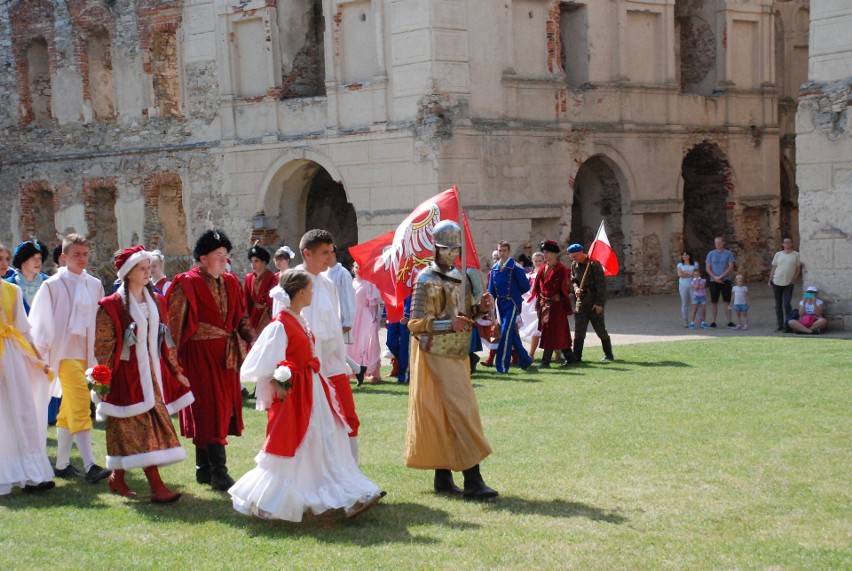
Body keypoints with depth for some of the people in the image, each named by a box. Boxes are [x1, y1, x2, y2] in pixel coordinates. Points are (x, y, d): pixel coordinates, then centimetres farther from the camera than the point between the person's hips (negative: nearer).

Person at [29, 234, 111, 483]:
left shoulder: (95, 285, 8)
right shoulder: (53, 285, -3)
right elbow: (39, 322, 0)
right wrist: (41, 353, -2)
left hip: (88, 354, 5)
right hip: (66, 352, -5)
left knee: (69, 410, 13)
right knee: (80, 407, -15)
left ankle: (62, 464, 20)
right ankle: (90, 466, -19)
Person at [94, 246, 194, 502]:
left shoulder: (156, 301, 9)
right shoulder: (111, 306, -8)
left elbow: (165, 340, 14)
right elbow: (104, 347, -9)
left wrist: (176, 370, 13)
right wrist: (103, 382, -14)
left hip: (153, 373, 6)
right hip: (127, 375, -6)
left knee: (143, 429, 8)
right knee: (143, 428, -9)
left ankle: (117, 477, 22)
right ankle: (157, 487, -10)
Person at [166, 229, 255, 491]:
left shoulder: (230, 282, 10)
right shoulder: (187, 284, -9)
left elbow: (241, 316, 14)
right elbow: (173, 321, -10)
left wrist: (251, 338, -3)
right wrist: (172, 358, -13)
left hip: (226, 354, 7)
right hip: (200, 353, -7)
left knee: (222, 407, 11)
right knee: (210, 408, -6)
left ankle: (204, 469, 22)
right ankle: (217, 472, -3)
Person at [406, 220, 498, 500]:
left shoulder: (459, 276, 13)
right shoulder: (426, 280, -11)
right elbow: (415, 323, -15)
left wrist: (479, 309, -1)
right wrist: (450, 324, -28)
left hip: (457, 355, 8)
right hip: (436, 356, -8)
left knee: (444, 416, 12)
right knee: (461, 413, -12)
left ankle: (443, 477, 18)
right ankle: (472, 480, -12)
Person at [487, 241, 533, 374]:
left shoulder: (516, 268, -8)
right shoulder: (494, 269, 8)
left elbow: (526, 286, -2)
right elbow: (491, 290, 11)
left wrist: (514, 294, 8)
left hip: (511, 303, -6)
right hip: (500, 303, 6)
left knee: (506, 332, -13)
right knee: (512, 333, 13)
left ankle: (502, 365, -12)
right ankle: (525, 361, 27)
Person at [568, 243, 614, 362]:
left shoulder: (594, 264, -13)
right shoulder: (574, 265, 7)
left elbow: (601, 284, -13)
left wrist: (599, 303, -16)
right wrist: (576, 289, -6)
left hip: (595, 302, -6)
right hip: (581, 300, 6)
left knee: (600, 329, 3)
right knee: (579, 330, 1)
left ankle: (608, 355, 15)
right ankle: (576, 356, 3)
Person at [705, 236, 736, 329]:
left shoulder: (728, 254, 1)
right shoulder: (711, 254, 6)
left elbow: (731, 267, -6)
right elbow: (708, 268, 4)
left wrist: (720, 277, -13)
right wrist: (715, 277, -11)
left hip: (725, 280, -1)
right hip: (713, 281, 1)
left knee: (727, 301, -1)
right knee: (714, 302, 3)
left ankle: (729, 321, 0)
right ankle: (713, 321, 8)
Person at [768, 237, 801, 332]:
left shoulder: (796, 255, 1)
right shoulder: (778, 254, 9)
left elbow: (798, 268, 1)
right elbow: (773, 268, 11)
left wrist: (794, 280, -9)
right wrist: (770, 280, 5)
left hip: (788, 284, -3)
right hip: (777, 283, 3)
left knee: (787, 304, -12)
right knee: (778, 305, 6)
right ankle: (780, 325, 12)